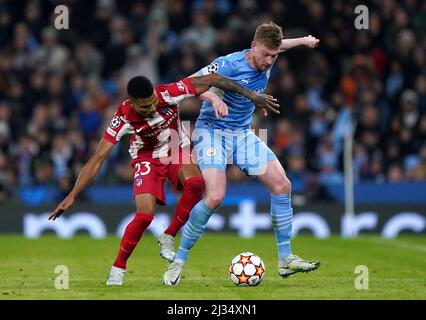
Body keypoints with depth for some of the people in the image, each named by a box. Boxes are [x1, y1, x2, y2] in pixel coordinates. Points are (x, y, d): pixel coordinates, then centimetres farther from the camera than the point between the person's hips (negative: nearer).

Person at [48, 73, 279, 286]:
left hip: (178, 150, 2)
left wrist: (251, 95, -18)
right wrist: (72, 196, -26)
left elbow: (210, 80, -21)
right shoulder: (123, 118, -28)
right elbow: (98, 158, -24)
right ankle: (118, 268, 0)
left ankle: (169, 238, -11)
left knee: (195, 183, -32)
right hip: (147, 159, -2)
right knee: (145, 214, -22)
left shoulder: (168, 94, -29)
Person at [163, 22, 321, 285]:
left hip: (243, 134, 7)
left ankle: (286, 260, 6)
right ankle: (179, 261, -10)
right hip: (212, 132, -7)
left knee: (282, 186, -3)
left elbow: (277, 45, 24)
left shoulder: (267, 60, -1)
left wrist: (303, 41, 25)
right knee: (215, 197, -25)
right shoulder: (227, 65, -23)